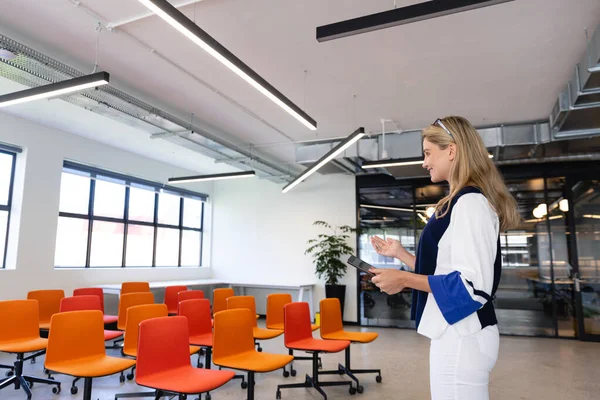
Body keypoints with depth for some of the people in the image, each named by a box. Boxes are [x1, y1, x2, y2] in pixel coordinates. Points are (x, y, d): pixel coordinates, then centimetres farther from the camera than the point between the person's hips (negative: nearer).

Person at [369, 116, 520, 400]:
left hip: (461, 337, -10)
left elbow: (474, 286, -23)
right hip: (456, 333, 10)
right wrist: (400, 253, 12)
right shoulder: (460, 203, 14)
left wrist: (405, 279, -19)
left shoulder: (469, 202, -17)